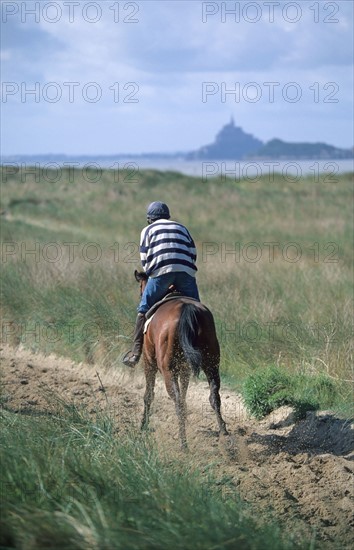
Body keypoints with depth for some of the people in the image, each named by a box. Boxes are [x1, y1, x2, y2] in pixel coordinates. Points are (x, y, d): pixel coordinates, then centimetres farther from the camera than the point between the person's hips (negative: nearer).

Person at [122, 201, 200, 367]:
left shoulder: (148, 230, 20)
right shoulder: (181, 228, 29)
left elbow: (145, 258, 11)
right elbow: (193, 253, 18)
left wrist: (150, 276, 20)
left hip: (161, 271, -2)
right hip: (186, 272, 2)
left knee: (144, 310, 5)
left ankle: (136, 352, -1)